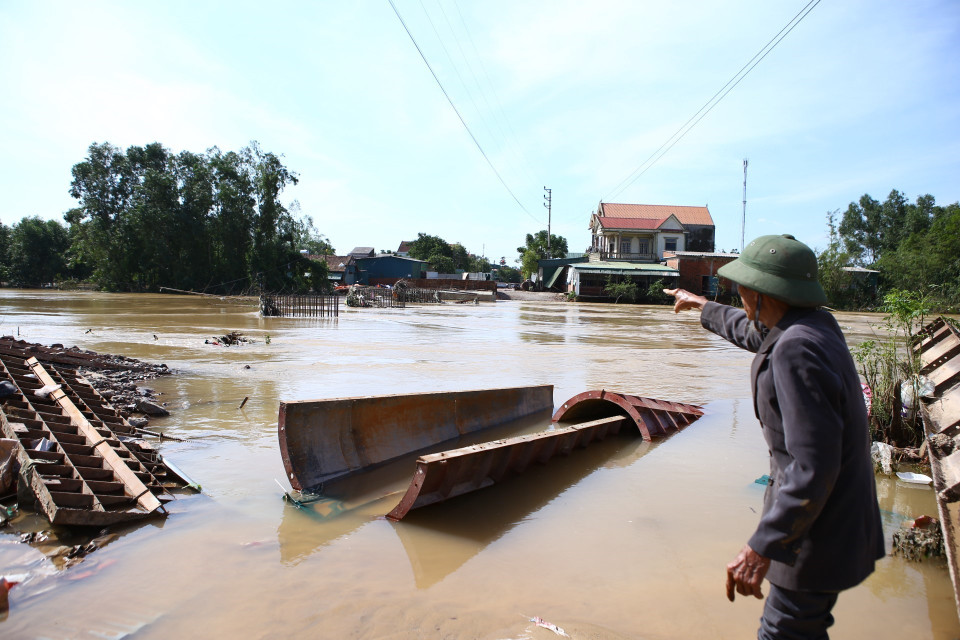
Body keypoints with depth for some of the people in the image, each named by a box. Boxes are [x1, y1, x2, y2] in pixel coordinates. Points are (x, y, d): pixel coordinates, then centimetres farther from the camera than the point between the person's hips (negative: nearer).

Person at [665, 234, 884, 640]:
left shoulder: (797, 350, -29)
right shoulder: (817, 325, 2)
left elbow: (814, 466, -32)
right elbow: (753, 332, 24)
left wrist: (762, 546, -30)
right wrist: (703, 307, 39)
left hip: (820, 538, -10)